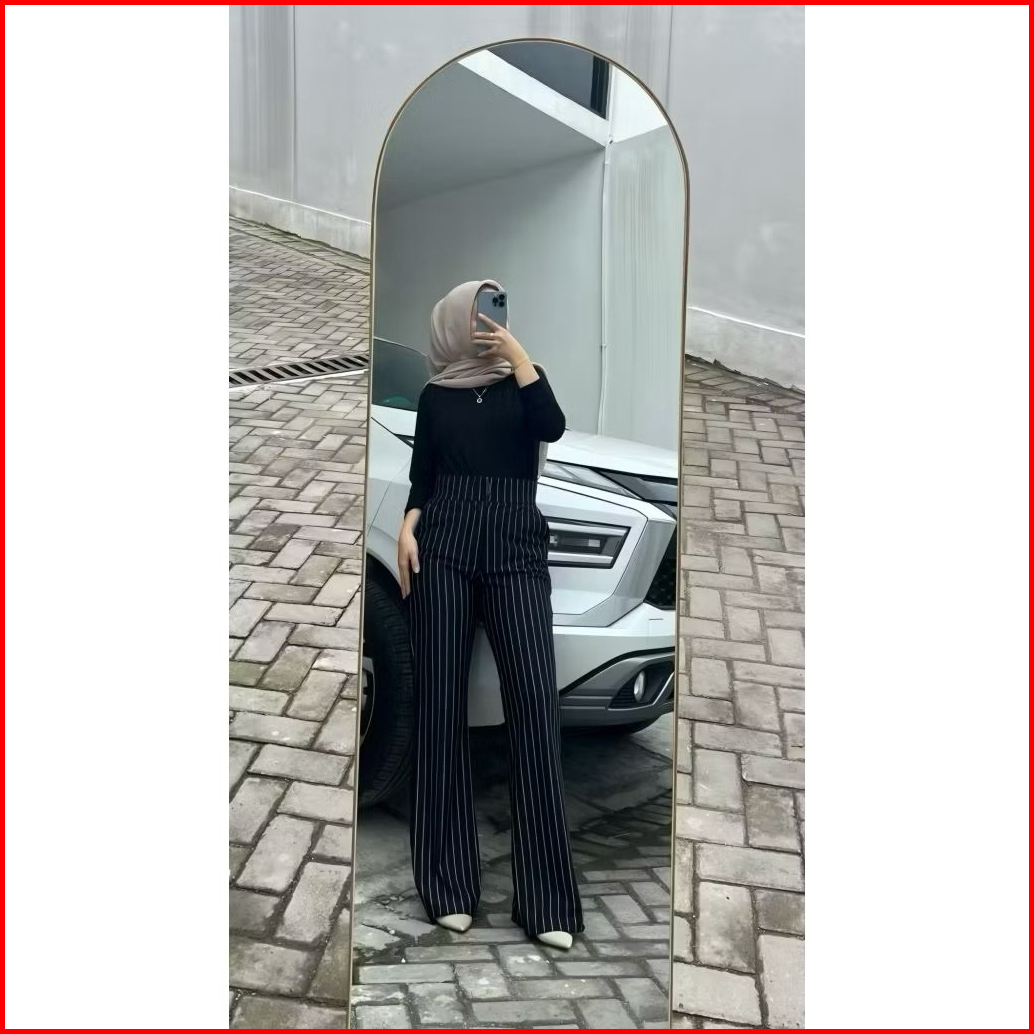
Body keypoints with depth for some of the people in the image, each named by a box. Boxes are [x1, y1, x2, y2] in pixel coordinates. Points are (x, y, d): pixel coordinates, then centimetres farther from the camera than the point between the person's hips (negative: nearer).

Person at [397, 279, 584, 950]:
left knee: (535, 697, -14)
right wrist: (408, 527, -2)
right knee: (441, 701, -5)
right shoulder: (435, 395, 17)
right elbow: (421, 478, 16)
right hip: (443, 544, 1)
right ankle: (450, 886, 1)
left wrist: (516, 351, -5)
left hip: (516, 544, -1)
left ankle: (547, 899, -13)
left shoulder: (520, 383, 15)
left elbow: (553, 427, -6)